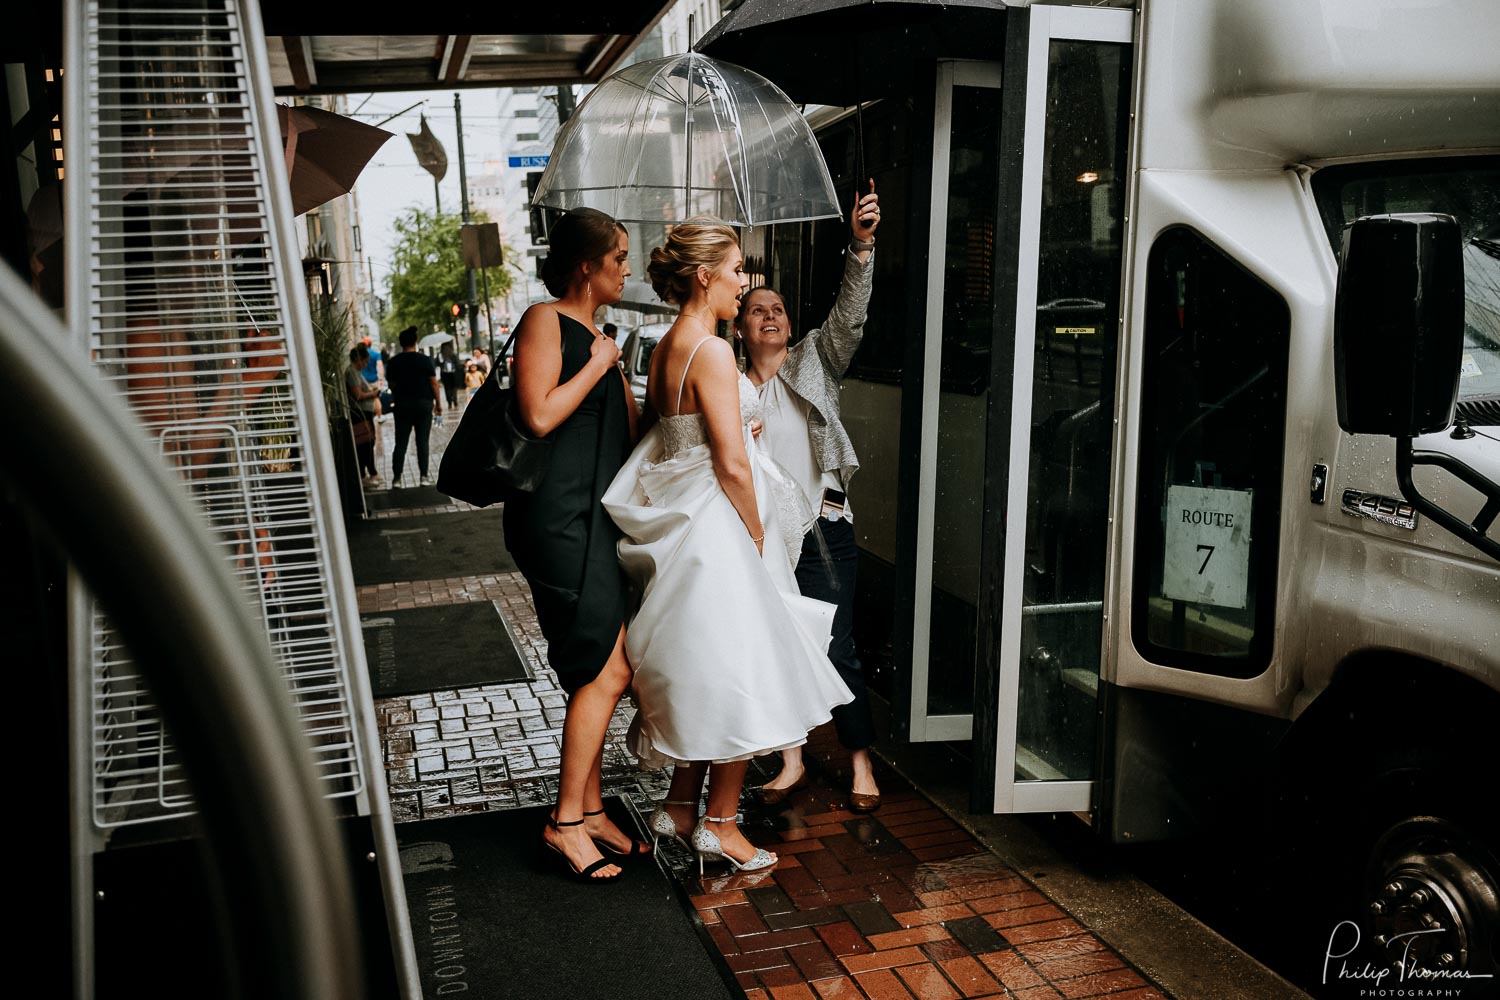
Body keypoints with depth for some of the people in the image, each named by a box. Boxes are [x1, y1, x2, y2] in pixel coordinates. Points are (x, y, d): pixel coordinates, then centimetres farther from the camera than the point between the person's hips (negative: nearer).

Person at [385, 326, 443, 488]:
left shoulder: (393, 362, -1)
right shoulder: (425, 360, -6)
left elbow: (392, 385, 1)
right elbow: (434, 383, -6)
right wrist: (438, 403, 1)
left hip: (402, 405, 1)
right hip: (424, 403, -1)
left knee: (401, 442, 5)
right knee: (422, 441, 4)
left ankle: (397, 478, 3)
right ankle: (424, 476, 5)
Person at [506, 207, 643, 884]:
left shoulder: (599, 340, 20)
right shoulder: (545, 320, -6)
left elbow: (633, 435, 20)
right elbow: (539, 414, -20)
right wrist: (597, 366, -9)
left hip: (597, 517, 9)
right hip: (557, 515, -9)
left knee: (597, 675, 11)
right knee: (607, 670, -9)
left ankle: (590, 811, 21)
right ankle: (566, 821, 1)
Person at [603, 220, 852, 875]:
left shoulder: (665, 348, 11)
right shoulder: (711, 351, -18)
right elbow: (733, 465, -19)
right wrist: (758, 538, -9)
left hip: (679, 527, 10)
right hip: (718, 526, -10)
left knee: (698, 672, 18)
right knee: (737, 670, 1)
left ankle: (680, 807, 27)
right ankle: (720, 823, 12)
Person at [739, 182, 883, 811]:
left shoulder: (814, 362, 4)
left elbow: (849, 315, -11)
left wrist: (861, 246, -24)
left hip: (822, 529, -2)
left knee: (836, 653, -4)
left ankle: (861, 764, 13)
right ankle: (792, 760, 26)